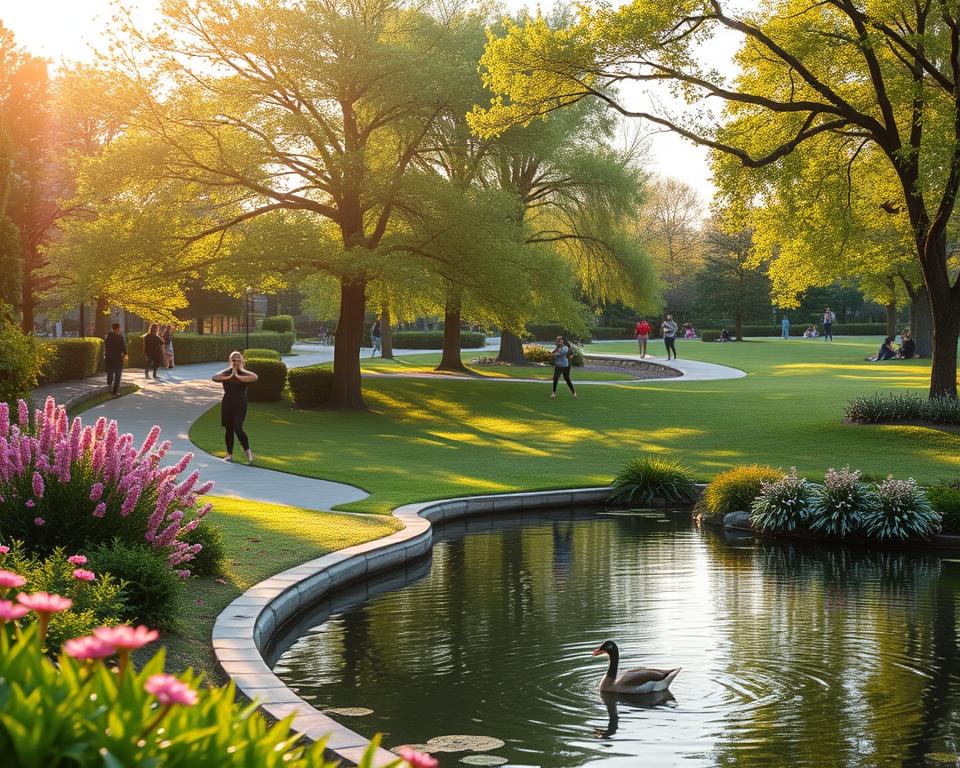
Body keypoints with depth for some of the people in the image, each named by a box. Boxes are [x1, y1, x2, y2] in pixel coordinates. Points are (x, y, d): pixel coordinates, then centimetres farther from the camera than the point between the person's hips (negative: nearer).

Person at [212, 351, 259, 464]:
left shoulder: (244, 373, -1)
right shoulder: (226, 373, 5)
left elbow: (254, 377, -23)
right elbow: (215, 378, -12)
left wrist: (238, 376, -17)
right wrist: (229, 377, -15)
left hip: (240, 404, -3)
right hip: (227, 404, 3)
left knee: (237, 428, -17)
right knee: (228, 429, 9)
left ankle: (248, 451, -5)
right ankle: (229, 454, 21)